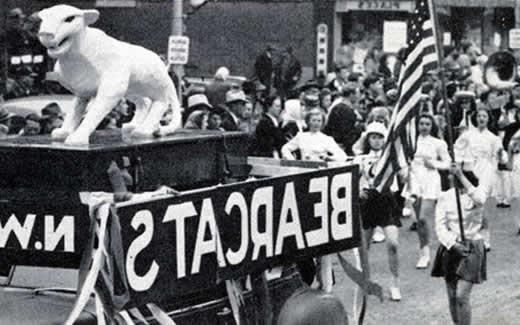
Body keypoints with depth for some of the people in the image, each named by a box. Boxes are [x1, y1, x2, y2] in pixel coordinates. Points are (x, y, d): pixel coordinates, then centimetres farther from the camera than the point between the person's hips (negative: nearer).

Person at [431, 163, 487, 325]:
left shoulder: (478, 191, -4)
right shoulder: (445, 197, 2)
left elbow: (479, 200, -31)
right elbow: (440, 226, -3)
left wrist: (461, 176, -36)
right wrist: (453, 244, -19)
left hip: (472, 248, -3)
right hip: (450, 248, 3)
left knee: (462, 296, -12)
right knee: (452, 296, 9)